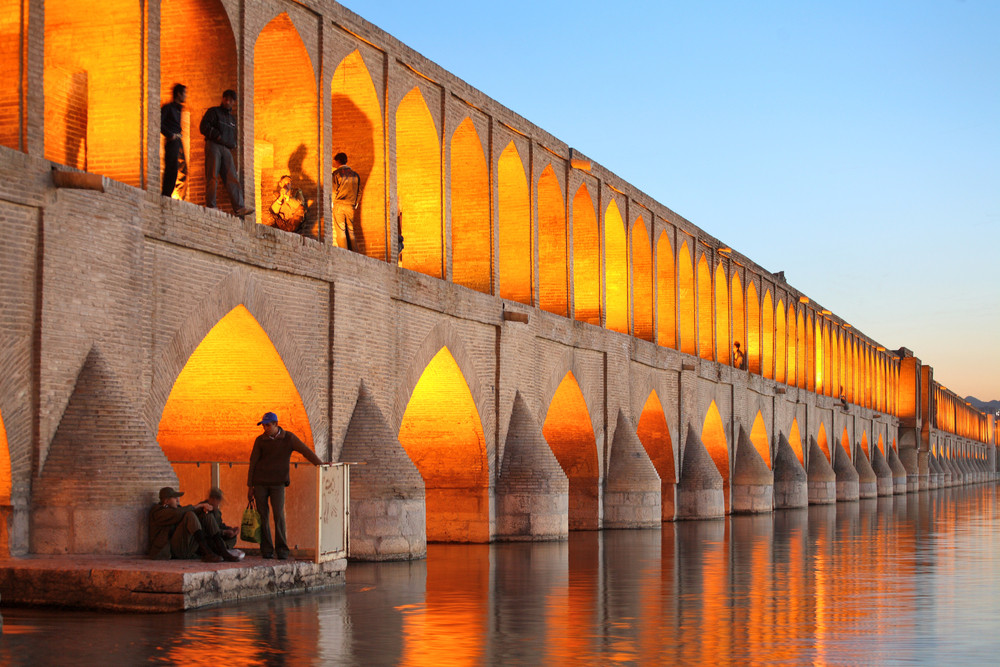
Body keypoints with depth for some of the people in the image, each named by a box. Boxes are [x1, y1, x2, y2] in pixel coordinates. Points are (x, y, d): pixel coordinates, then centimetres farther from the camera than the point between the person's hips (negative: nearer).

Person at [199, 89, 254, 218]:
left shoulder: (232, 118, 26)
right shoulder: (213, 112, 8)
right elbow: (204, 127, -3)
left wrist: (232, 145, 14)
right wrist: (217, 136, -9)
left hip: (226, 149, 5)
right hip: (213, 145, -5)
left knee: (232, 178, -7)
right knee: (212, 177, -10)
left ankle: (239, 207, -16)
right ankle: (210, 206, -10)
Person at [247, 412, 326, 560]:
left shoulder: (289, 438, -2)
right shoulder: (260, 440, 1)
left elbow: (306, 451, -9)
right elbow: (253, 463, 4)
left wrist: (321, 465, -22)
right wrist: (249, 487, 2)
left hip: (278, 483, -1)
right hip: (260, 482, 1)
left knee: (278, 514, -11)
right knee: (262, 516, 0)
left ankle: (282, 549, -4)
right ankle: (267, 550, 7)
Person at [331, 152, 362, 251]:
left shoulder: (336, 173, -2)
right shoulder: (355, 174, 13)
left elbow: (333, 190, -7)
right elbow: (359, 192, 14)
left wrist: (332, 204, 1)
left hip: (339, 205, -5)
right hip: (351, 206, 5)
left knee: (341, 232, -6)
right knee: (351, 232, 9)